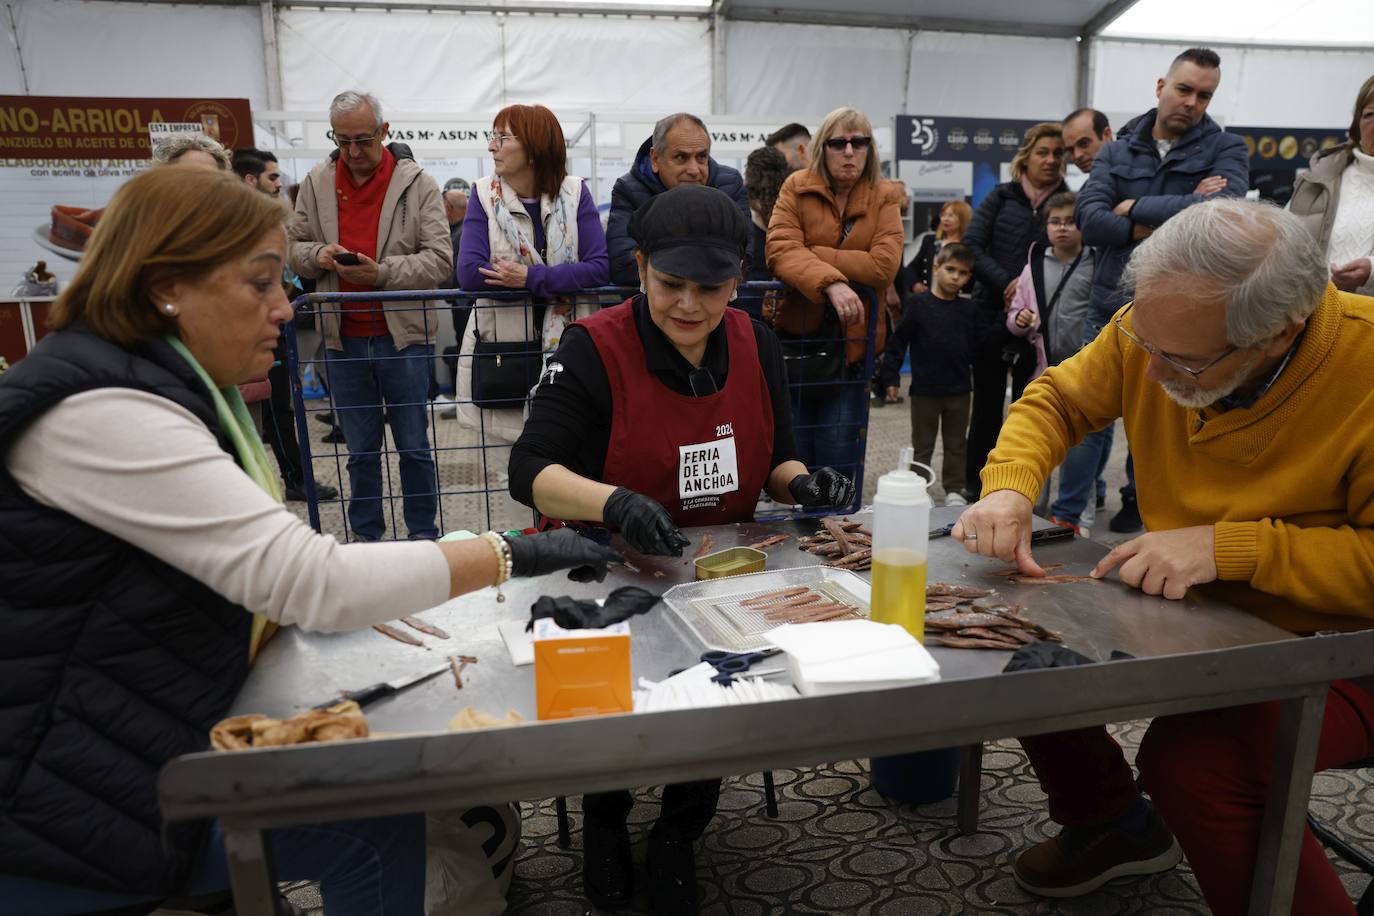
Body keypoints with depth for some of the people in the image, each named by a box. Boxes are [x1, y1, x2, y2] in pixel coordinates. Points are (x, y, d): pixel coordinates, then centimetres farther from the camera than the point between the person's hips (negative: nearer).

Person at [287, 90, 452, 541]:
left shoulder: (417, 183, -3)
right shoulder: (316, 182, 7)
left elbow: (440, 259, -9)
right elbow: (294, 248, 14)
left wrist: (382, 272, -21)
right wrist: (317, 255, -9)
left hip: (403, 334, -3)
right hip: (343, 339, 3)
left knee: (414, 446, 7)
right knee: (360, 450, 13)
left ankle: (423, 535, 21)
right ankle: (366, 536, 27)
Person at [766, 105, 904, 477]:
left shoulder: (883, 200, 3)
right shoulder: (797, 187, 0)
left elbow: (884, 264, -14)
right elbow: (780, 250, -16)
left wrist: (812, 254, -16)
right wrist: (831, 282, -32)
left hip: (851, 345, 1)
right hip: (795, 338, -1)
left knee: (840, 460, 5)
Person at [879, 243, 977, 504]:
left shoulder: (968, 309, 4)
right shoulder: (917, 304, -8)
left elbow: (975, 348, 11)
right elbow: (897, 343, -7)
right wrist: (891, 377, -10)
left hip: (959, 391, 4)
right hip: (924, 389, -3)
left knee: (956, 444, 14)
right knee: (922, 445, 10)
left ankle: (954, 490, 26)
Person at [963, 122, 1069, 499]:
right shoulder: (1001, 197, 7)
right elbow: (971, 246, -2)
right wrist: (1006, 282, -13)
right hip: (992, 316, 1)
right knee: (986, 406, 7)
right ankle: (975, 486, 15)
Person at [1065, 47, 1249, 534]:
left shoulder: (1226, 151, 2)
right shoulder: (1117, 151, 6)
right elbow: (1089, 218, -10)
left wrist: (1137, 208, -13)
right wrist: (1174, 218, -16)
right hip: (1113, 307, 1)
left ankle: (1139, 505, 31)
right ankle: (1065, 516, 13)